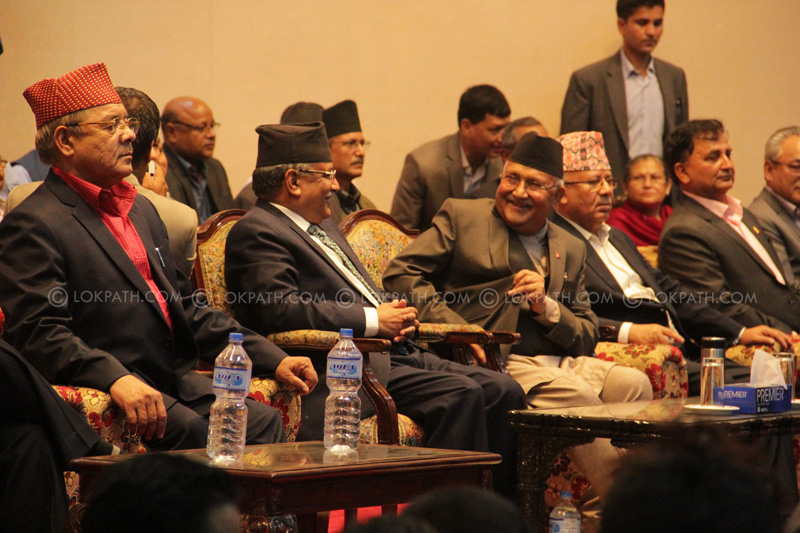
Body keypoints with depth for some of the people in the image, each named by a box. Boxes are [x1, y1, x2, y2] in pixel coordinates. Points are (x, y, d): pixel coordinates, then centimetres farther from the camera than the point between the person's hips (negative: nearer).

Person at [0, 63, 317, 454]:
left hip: (175, 380, 8)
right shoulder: (32, 226, -4)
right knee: (191, 430, -33)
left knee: (263, 421, -18)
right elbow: (39, 333, -15)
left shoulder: (142, 210, 24)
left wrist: (272, 358, 15)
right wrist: (117, 379, -32)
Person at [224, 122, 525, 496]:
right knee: (462, 394, -26)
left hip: (394, 352, 10)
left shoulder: (321, 225, 25)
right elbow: (279, 308, -22)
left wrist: (397, 315, 6)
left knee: (502, 390, -5)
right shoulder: (257, 233, -7)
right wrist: (373, 320, -17)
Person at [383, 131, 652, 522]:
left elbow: (587, 339, 18)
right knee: (576, 395, -30)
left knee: (634, 383, -23)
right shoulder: (460, 216, 12)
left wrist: (546, 307, -4)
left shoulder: (571, 250, 23)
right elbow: (400, 273, 1)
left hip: (561, 362, 5)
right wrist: (459, 329, -11)